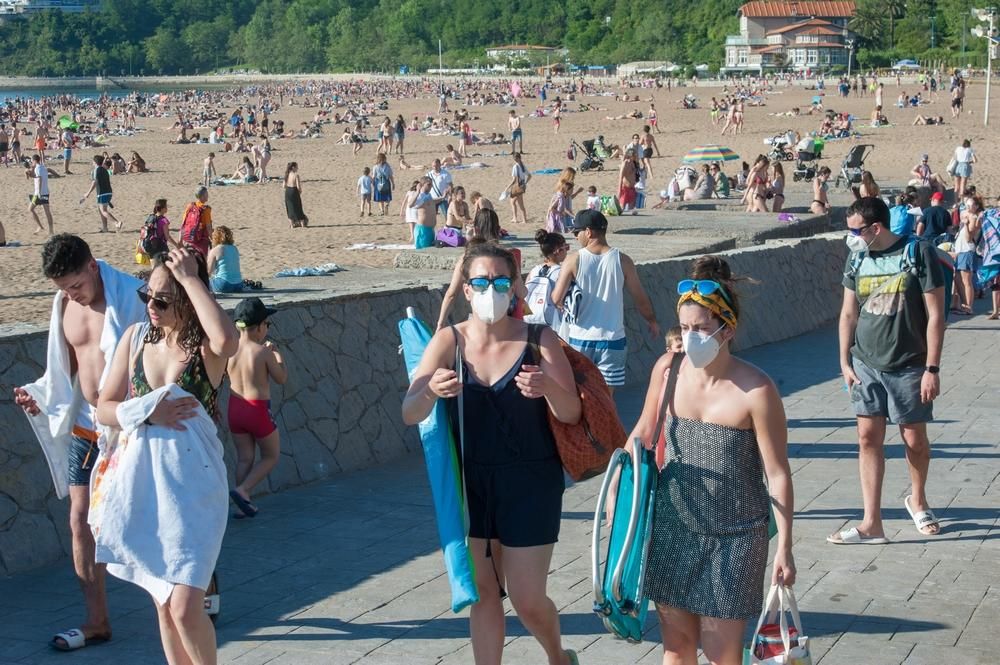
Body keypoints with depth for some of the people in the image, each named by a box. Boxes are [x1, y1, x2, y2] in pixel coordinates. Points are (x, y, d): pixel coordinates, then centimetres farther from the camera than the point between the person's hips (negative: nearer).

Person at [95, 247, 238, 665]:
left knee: (185, 608, -11)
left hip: (191, 486, -5)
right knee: (164, 605, 15)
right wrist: (148, 413, -13)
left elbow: (228, 340, -36)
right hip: (140, 484, 5)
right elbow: (105, 409, 6)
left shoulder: (206, 347, -10)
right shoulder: (136, 338, 3)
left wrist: (192, 279, -27)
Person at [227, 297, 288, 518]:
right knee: (271, 456, 13)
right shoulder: (264, 352, -15)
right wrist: (277, 354, 11)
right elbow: (281, 379, -4)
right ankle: (242, 490, -2)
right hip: (258, 410, -5)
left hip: (235, 408, 5)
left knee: (244, 458, 16)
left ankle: (243, 504, 16)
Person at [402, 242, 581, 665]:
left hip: (530, 483, -2)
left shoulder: (538, 340, -9)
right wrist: (430, 392, -36)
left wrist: (548, 387, -33)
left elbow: (571, 415, -11)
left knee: (528, 600, 3)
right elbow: (409, 414, -13)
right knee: (482, 592, 10)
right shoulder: (449, 341, -5)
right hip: (471, 481, 2)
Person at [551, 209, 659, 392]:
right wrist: (653, 321, 18)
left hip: (580, 338, 0)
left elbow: (556, 299, -10)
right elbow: (641, 298, 0)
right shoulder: (622, 260, -5)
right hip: (611, 339, 0)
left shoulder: (573, 260, -8)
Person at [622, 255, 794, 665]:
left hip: (733, 536, -4)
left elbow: (778, 473, -13)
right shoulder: (668, 369, -7)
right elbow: (643, 434, 9)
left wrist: (784, 548, -12)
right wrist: (616, 489, 9)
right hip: (672, 525, 4)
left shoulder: (756, 391, -19)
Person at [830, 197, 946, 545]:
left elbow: (935, 314, -10)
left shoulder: (919, 253, -11)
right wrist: (845, 361, 4)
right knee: (868, 438, -1)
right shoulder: (857, 258, 3)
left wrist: (932, 368, -13)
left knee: (915, 439, 7)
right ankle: (872, 524, 2)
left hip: (909, 366, -3)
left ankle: (917, 499, 35)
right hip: (866, 364, 4)